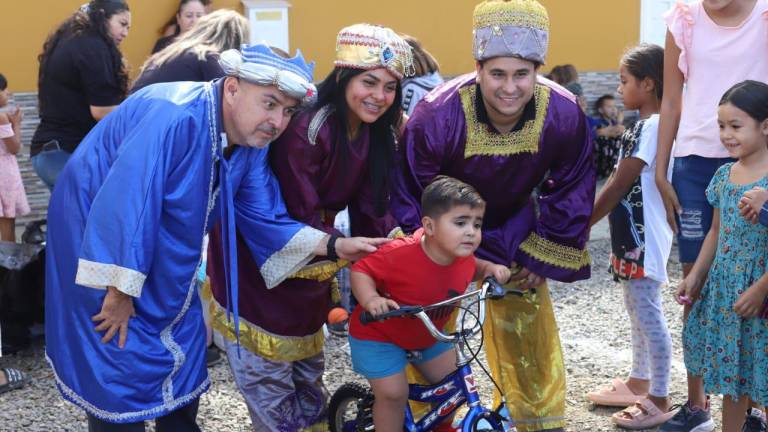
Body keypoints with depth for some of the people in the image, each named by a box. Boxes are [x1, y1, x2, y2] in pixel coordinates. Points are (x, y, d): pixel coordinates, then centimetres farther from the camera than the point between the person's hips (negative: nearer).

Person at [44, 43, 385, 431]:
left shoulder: (250, 142, -7)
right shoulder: (174, 118, -34)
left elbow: (264, 219, -4)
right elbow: (124, 205, -36)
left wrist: (332, 245, -16)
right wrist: (119, 291, -29)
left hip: (162, 253, 8)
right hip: (100, 235, -8)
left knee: (183, 356, 14)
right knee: (119, 356, -4)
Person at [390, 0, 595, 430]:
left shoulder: (564, 115, -25)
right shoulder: (436, 116, -34)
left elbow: (571, 192, -8)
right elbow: (410, 197, -20)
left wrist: (544, 257, -6)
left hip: (513, 231, 2)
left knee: (530, 326, 1)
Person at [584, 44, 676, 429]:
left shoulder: (652, 126, -19)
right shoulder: (643, 126, 12)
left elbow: (618, 186, -20)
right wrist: (588, 222, 13)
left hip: (644, 237, -10)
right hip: (633, 235, 10)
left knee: (648, 314, -4)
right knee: (638, 310, 18)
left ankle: (660, 401, 4)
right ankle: (639, 383, 31)